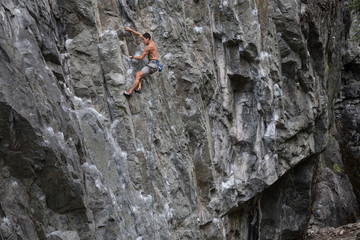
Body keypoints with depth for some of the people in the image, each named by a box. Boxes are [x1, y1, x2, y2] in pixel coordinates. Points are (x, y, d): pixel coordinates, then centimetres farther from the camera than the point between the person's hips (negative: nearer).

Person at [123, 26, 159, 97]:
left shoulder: (149, 47, -13)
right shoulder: (151, 41, 15)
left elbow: (141, 57, -11)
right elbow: (139, 35, 22)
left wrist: (132, 57, 3)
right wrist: (130, 29, 22)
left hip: (153, 64, -10)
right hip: (153, 65, 10)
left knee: (138, 75, -14)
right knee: (138, 74, 8)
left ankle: (130, 92, -19)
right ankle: (139, 88, -9)